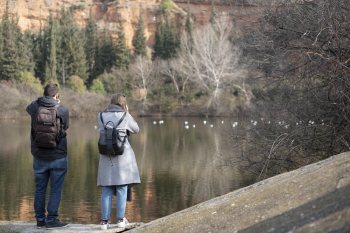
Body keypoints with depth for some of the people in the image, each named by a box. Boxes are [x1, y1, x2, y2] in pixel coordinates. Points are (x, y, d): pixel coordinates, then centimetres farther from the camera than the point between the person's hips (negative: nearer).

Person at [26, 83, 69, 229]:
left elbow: (28, 109, 19)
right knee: (55, 189, 4)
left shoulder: (34, 107, -5)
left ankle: (40, 219, 16)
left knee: (40, 189, 12)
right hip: (58, 157, -3)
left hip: (39, 156, 3)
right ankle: (51, 219, 3)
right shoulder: (63, 110, -13)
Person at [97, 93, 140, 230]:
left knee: (106, 190, 6)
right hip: (123, 156, -2)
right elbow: (136, 129, 9)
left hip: (107, 157, 3)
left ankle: (104, 220, 4)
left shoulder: (101, 116, 2)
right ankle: (120, 219, 4)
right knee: (122, 188, 4)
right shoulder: (125, 116, -5)